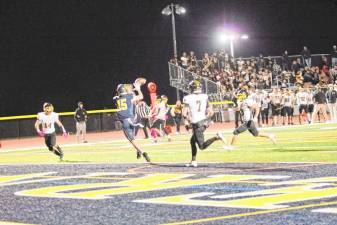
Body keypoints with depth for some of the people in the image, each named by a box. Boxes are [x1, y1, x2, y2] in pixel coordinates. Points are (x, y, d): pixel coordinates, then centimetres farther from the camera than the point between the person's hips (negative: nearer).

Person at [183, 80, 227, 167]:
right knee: (192, 141, 22)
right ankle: (193, 161, 22)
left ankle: (216, 137, -24)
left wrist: (188, 119, 9)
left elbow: (184, 114, -12)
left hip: (197, 124, -6)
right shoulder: (204, 97, 3)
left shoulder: (188, 98, -8)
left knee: (202, 146, -3)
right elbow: (211, 112, 2)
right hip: (204, 121, 6)